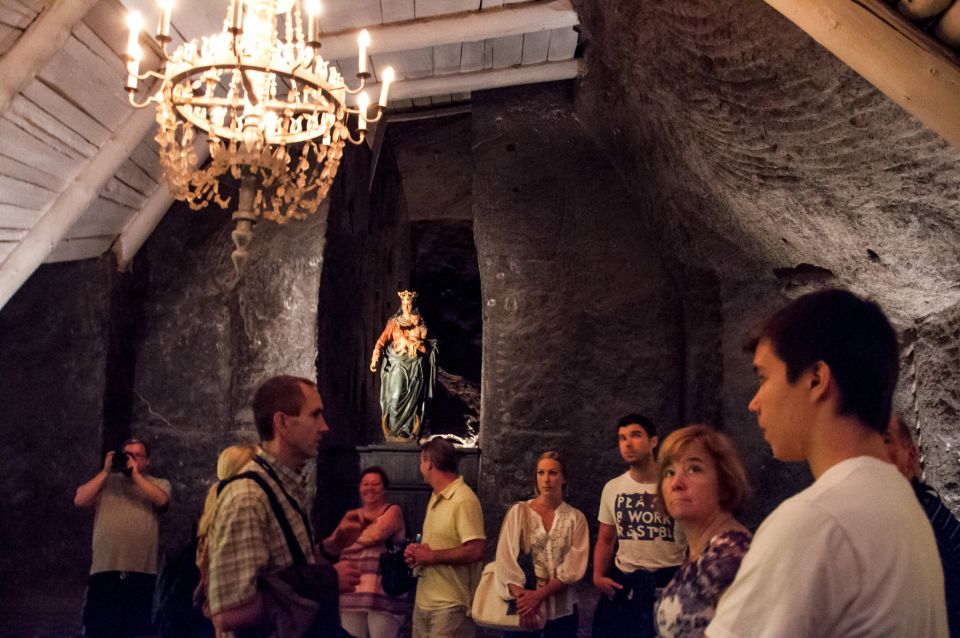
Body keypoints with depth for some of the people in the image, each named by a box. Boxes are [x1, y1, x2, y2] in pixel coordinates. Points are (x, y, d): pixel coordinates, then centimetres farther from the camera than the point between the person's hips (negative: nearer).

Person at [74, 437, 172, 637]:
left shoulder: (159, 484, 12)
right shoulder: (107, 481, 14)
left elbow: (161, 500, -10)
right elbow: (79, 500, -1)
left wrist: (136, 474, -9)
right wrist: (106, 471, -3)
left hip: (142, 572, 0)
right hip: (105, 570, 1)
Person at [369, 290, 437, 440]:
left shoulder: (419, 322, 7)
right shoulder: (394, 322, 3)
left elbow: (425, 344, 5)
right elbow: (382, 340, -7)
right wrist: (375, 357, -20)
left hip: (415, 365, 1)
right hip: (398, 364, -1)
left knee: (412, 398, 0)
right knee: (396, 396, -12)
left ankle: (410, 430, 9)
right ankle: (392, 429, -2)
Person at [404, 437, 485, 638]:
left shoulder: (464, 500, -15)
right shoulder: (436, 498, 15)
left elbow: (476, 551, -23)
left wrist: (430, 556, -16)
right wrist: (418, 551, 3)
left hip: (450, 607, -8)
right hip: (423, 602, 9)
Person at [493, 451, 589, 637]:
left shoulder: (576, 518, 0)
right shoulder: (519, 512, -1)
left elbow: (574, 568, -7)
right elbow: (506, 559, -6)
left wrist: (540, 594, -17)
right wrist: (521, 597, -18)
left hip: (562, 609, 1)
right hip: (523, 606, 0)